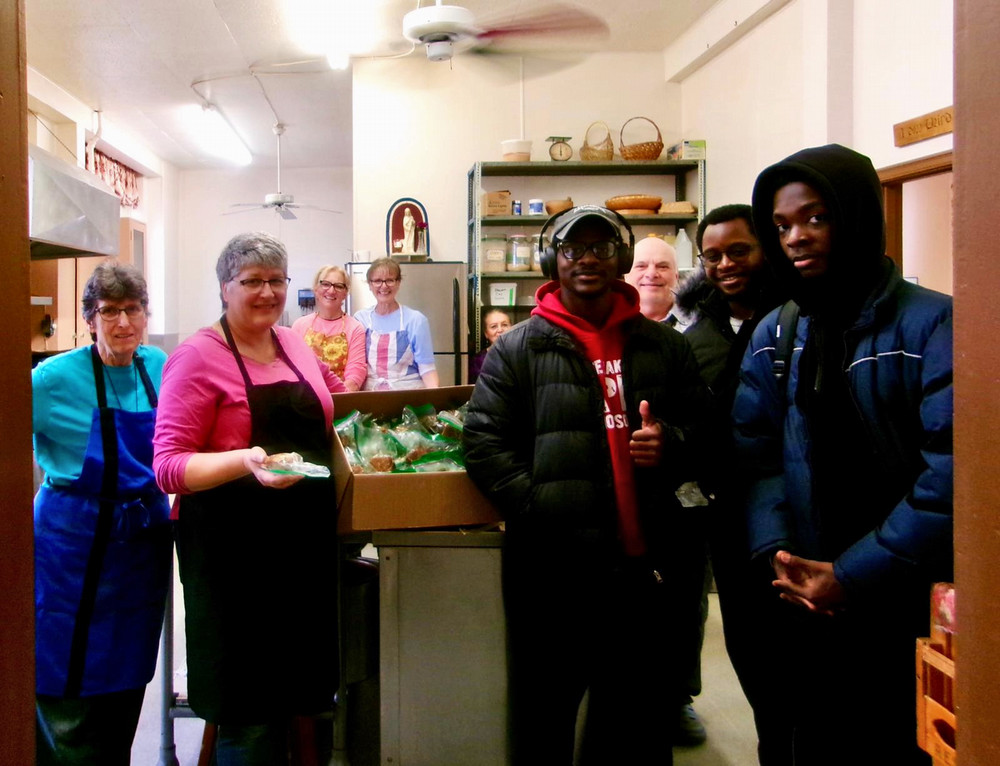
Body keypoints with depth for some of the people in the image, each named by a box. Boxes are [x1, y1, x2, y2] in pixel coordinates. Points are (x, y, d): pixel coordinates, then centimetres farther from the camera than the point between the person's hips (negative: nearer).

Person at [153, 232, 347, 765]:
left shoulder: (294, 346, 10)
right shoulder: (199, 356, -8)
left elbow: (327, 398, 29)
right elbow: (169, 466, -14)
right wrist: (245, 461, -28)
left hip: (306, 545, 6)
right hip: (237, 554, -6)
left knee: (303, 699, 14)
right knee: (253, 720, 0)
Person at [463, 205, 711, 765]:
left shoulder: (665, 347, 10)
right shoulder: (517, 349, 3)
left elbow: (704, 430, 16)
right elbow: (485, 442, -3)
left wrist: (673, 445, -7)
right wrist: (538, 508, -15)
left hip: (642, 567, 3)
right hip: (550, 571, -2)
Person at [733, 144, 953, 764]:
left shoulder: (932, 324, -10)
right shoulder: (773, 337, 6)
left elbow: (951, 470, -18)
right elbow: (757, 456, 0)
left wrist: (854, 575, -20)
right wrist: (776, 554, -15)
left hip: (911, 609, -4)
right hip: (809, 618, 4)